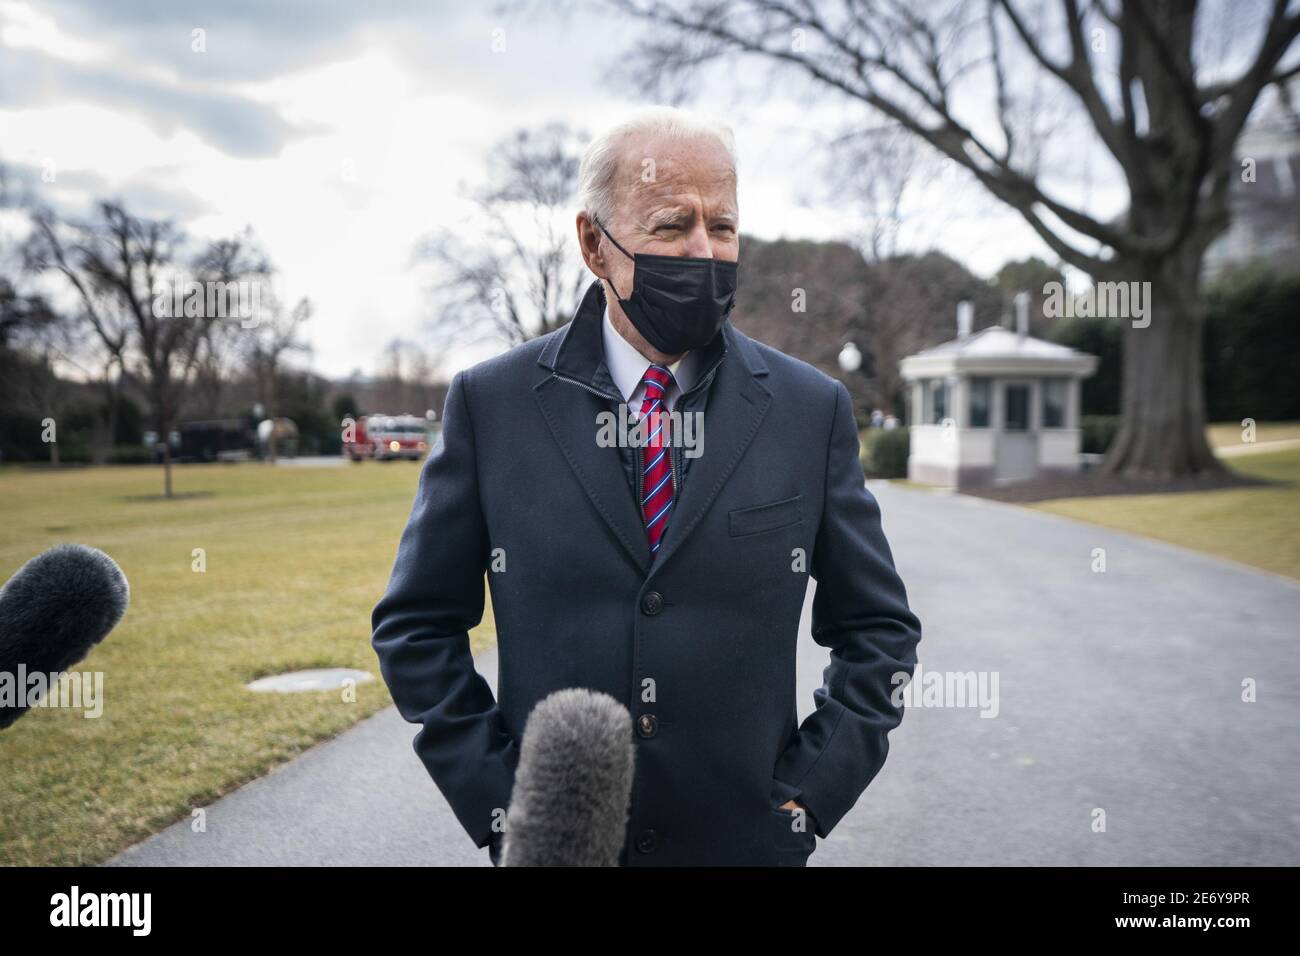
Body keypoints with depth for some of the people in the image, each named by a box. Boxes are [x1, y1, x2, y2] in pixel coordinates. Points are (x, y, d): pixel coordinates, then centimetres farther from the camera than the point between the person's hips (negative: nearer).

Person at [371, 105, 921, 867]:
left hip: (748, 838, 1)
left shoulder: (813, 410, -4)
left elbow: (878, 628, 3)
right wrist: (492, 792, -5)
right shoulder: (492, 403, -6)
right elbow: (416, 624, 1)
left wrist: (810, 792, -5)